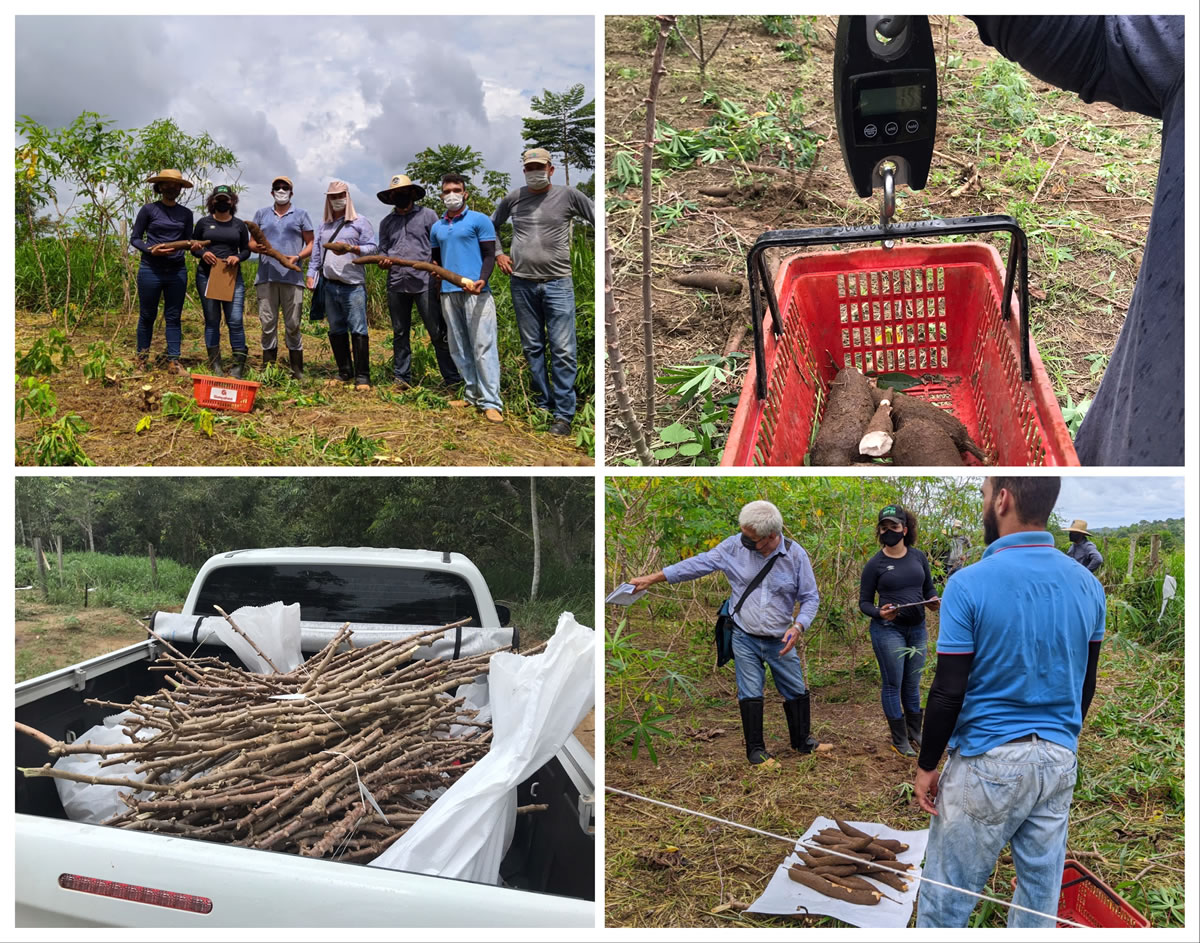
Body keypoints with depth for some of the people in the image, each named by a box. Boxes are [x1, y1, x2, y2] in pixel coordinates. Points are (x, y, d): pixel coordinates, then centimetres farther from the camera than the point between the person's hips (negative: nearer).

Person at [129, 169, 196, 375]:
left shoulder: (186, 213, 10)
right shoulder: (149, 210, 0)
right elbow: (134, 238, 2)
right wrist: (151, 249, -16)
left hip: (177, 271, 3)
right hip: (151, 269, -3)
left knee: (174, 317, 4)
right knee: (147, 316, 5)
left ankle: (173, 362, 7)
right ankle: (142, 359, 17)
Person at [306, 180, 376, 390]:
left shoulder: (360, 222, 3)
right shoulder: (324, 225, 19)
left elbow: (371, 247, -4)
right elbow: (316, 251, 20)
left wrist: (351, 249, -19)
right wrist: (311, 274, 10)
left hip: (353, 285, -6)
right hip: (330, 285, 6)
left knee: (358, 330, -10)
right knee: (336, 330, 9)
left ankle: (362, 377, -8)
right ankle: (345, 373, 18)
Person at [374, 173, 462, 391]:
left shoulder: (427, 215, 6)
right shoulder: (386, 222, 17)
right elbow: (382, 251, 19)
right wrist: (383, 262, -4)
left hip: (424, 282, -4)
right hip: (396, 284, 4)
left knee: (438, 332, -6)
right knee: (400, 333, 10)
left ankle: (452, 379, -2)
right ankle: (401, 378, 18)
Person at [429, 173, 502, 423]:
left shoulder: (479, 220, 2)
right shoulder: (436, 228, 17)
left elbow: (489, 255, -4)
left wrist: (482, 280, -21)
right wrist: (435, 280, 7)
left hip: (475, 292, -6)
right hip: (448, 293, 6)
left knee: (483, 346, -10)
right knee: (458, 347, 8)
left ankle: (491, 402, -12)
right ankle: (472, 395, 16)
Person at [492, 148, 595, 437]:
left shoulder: (567, 196, -1)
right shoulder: (514, 198, 7)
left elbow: (598, 221, 2)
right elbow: (491, 226, 23)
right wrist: (497, 254, 11)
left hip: (558, 283, -3)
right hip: (522, 283, 3)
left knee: (563, 351, -7)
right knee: (532, 348, 10)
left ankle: (563, 414, -2)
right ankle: (543, 404, 22)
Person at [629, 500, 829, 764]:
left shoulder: (795, 554, -12)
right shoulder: (735, 546, -11)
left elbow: (810, 597, -2)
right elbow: (699, 563, -6)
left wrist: (798, 626, -20)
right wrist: (652, 579, -9)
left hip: (780, 641, 1)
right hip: (745, 638, 0)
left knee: (796, 692, 13)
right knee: (750, 695, 2)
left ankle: (803, 740, 35)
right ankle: (755, 749, 18)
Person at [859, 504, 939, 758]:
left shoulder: (918, 557, 3)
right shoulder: (875, 564, -7)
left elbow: (929, 589, 13)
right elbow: (864, 602, -3)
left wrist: (932, 601, -9)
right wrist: (879, 613, -23)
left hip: (917, 629, 4)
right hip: (888, 630, -4)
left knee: (912, 684, 15)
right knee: (893, 684, 0)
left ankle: (915, 733, 30)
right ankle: (899, 740, 11)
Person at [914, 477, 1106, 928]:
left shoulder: (970, 584, -17)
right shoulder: (1087, 584, 0)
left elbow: (949, 692, -15)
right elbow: (1085, 684, 10)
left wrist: (926, 765, -3)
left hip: (987, 764, -5)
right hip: (1059, 761, 6)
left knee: (945, 896, 7)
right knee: (1041, 893, 16)